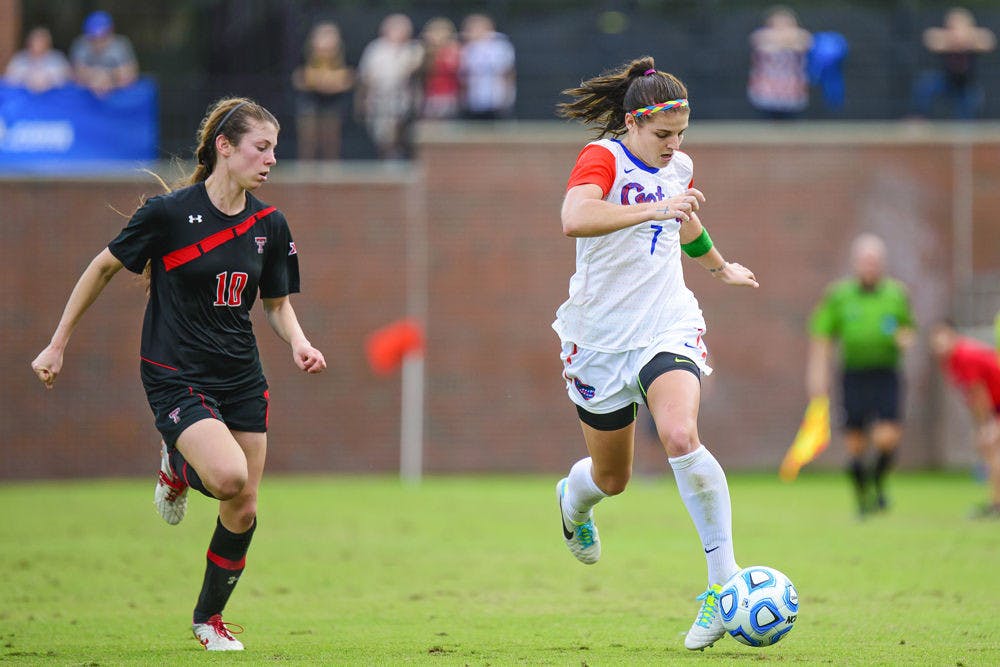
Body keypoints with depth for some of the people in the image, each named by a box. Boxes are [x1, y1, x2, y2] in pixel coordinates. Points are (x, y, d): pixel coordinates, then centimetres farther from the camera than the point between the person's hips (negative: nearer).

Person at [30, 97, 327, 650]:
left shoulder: (269, 225, 1)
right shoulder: (170, 212, -13)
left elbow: (277, 303, 15)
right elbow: (103, 268, -1)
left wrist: (299, 344, -7)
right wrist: (57, 345, 2)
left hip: (241, 378, 5)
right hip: (175, 377, -5)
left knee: (243, 510, 5)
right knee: (230, 476, -27)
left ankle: (208, 617, 27)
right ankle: (177, 466, 9)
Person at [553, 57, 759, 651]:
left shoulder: (679, 168, 8)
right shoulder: (602, 158, -12)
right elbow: (575, 219, -34)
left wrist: (722, 267, 48)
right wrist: (655, 208, -41)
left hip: (668, 326, 2)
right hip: (601, 335, -2)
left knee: (680, 436, -27)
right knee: (612, 477, 12)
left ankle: (725, 579, -25)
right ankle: (573, 501, 52)